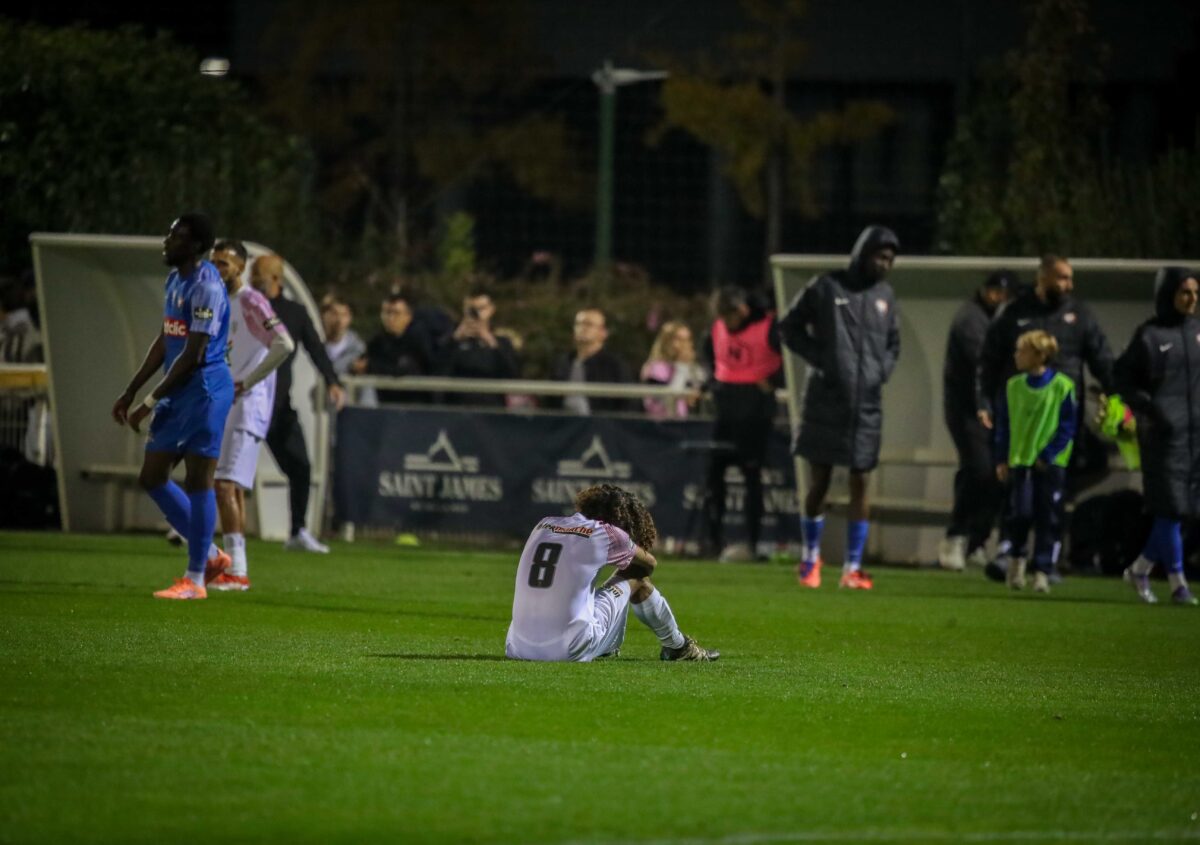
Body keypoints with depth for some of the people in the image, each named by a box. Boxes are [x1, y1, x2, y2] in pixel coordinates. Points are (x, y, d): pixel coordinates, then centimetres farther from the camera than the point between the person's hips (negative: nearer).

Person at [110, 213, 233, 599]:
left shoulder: (206, 288, -17)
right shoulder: (175, 279, 13)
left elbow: (193, 356, -20)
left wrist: (150, 403, -17)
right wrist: (129, 393, 19)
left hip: (204, 390, -10)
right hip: (178, 394, 10)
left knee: (198, 480, -5)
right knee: (152, 478, 10)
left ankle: (195, 579, 1)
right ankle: (209, 556, 20)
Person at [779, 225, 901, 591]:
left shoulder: (884, 295, 10)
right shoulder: (827, 287, -3)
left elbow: (893, 342, 23)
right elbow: (790, 326, 2)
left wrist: (883, 369, 3)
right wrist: (818, 358, -9)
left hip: (867, 405, 3)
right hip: (826, 400, -3)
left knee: (860, 484, 0)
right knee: (819, 482, 3)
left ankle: (853, 567, 4)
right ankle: (810, 557, 20)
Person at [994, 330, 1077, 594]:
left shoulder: (1062, 387, -6)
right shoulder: (1013, 387, 5)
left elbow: (1067, 428, -4)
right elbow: (1003, 425, 10)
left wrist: (1048, 455, -12)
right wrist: (1002, 460, 5)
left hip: (1051, 464, -2)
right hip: (1019, 461, 2)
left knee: (1048, 520, 0)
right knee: (1021, 513, -8)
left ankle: (1042, 572, 7)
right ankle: (1017, 557, 17)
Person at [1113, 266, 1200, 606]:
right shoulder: (1149, 336, -4)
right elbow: (1122, 377, -2)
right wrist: (1148, 407, -14)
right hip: (1164, 434, -5)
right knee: (1170, 508, -5)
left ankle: (1141, 568, 21)